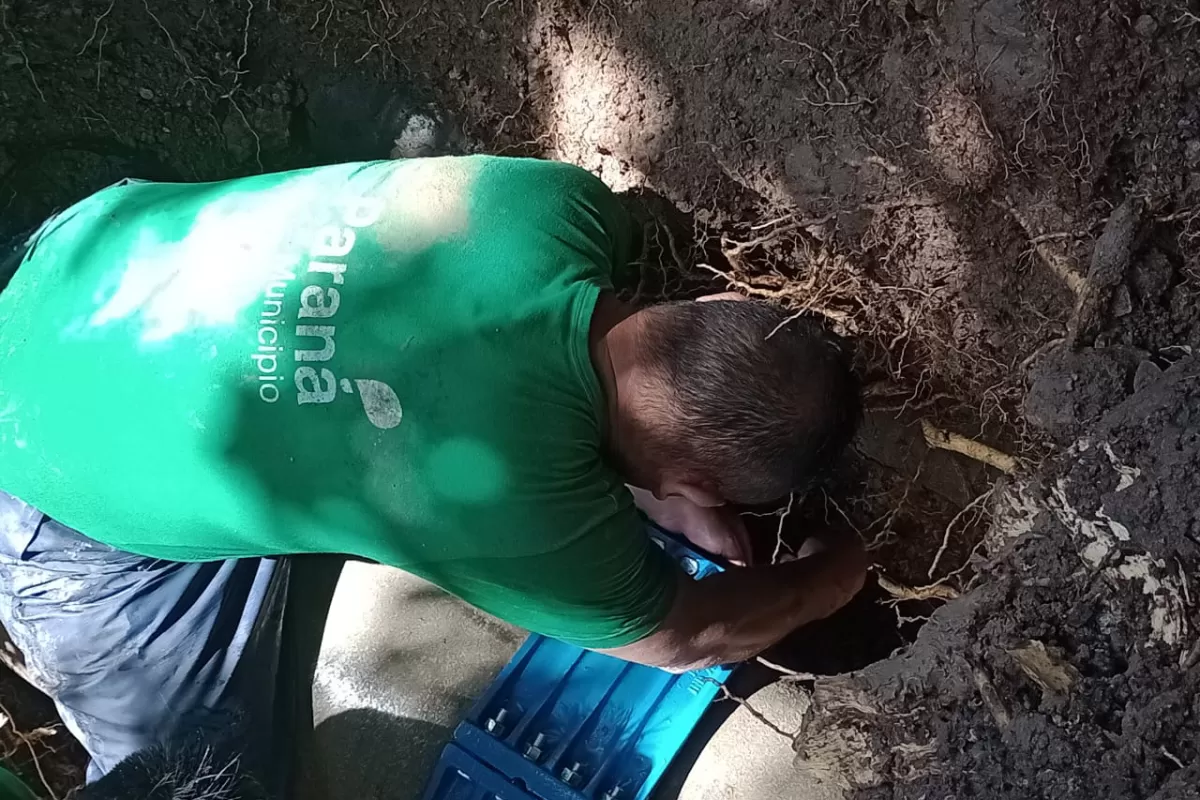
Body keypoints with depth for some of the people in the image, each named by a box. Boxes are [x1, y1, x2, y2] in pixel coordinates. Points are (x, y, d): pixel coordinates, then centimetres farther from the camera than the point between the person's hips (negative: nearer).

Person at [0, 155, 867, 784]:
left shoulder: (560, 200, -22)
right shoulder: (520, 508, -37)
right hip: (71, 478, -7)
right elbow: (680, 638, -14)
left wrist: (663, 504, 6)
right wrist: (834, 578, 3)